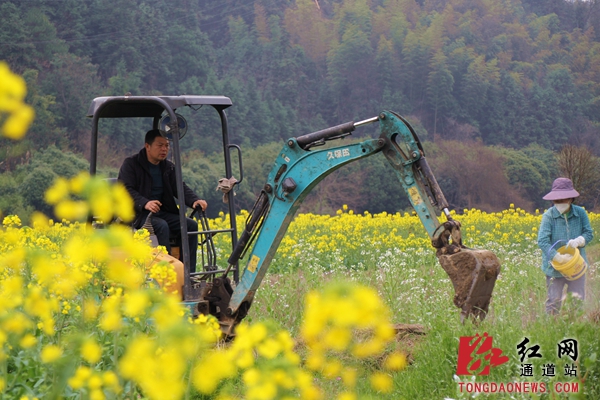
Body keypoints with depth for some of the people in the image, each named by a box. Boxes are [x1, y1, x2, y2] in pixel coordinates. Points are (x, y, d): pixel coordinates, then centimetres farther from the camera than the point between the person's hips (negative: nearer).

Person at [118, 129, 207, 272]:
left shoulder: (169, 167, 16)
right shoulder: (130, 164, -2)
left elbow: (181, 188, 5)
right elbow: (126, 189, -14)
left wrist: (195, 200, -18)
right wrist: (144, 203, -33)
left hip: (163, 213, 6)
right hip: (139, 214, -6)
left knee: (191, 224, -17)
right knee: (162, 226, -35)